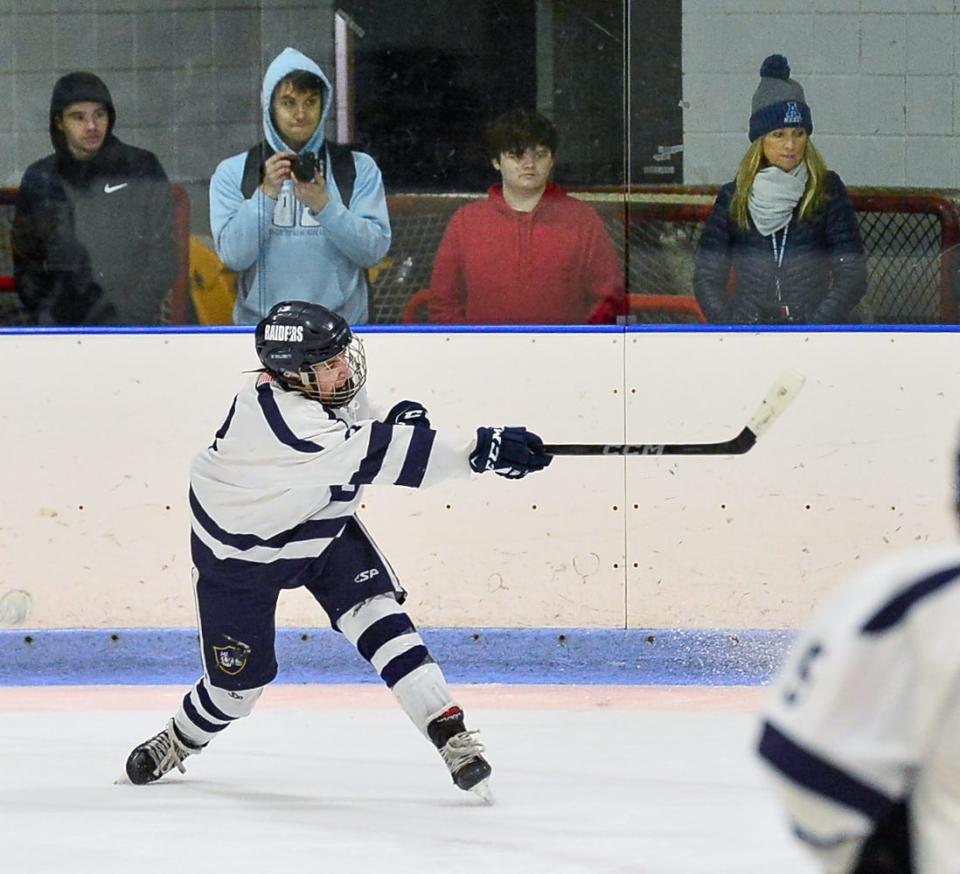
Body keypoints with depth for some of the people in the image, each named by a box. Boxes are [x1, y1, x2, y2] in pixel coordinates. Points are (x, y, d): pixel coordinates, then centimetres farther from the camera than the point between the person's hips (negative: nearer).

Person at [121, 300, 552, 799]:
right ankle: (179, 740, 37)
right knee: (240, 679, 6)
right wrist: (483, 450, -53)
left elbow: (361, 439, 8)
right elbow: (371, 456, -48)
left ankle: (450, 734, -20)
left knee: (377, 617, -16)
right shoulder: (278, 413, -40)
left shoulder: (332, 385, -15)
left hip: (322, 526, 6)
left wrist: (396, 426, -18)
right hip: (241, 551, -6)